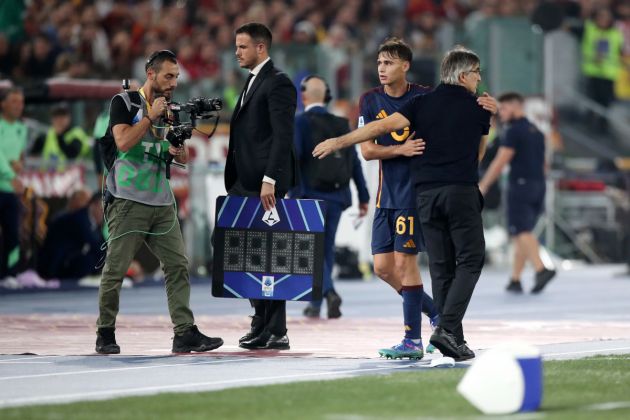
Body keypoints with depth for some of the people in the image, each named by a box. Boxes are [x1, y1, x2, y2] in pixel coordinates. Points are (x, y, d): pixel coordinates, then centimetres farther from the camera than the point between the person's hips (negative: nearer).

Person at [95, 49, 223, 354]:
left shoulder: (169, 109, 16)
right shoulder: (124, 102, -1)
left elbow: (183, 157, 18)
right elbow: (123, 142, -15)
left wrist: (179, 151, -4)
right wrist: (150, 116, -13)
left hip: (161, 203, 6)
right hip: (127, 201, -6)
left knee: (178, 265, -3)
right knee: (115, 269, -3)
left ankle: (185, 332, -6)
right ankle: (105, 333, 8)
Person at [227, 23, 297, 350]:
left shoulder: (278, 83, -8)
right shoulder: (252, 82, 21)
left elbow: (283, 136, -16)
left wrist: (270, 180, -23)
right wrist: (234, 182, 16)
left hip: (264, 184, -9)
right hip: (245, 183, 9)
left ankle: (275, 332, -4)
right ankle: (262, 326, 11)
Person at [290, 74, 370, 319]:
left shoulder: (300, 122, -4)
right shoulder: (341, 124, 10)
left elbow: (294, 158, -15)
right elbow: (354, 162, 9)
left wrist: (294, 194, -17)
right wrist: (363, 197, 12)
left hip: (312, 195, -5)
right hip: (336, 196, 5)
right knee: (326, 247, 12)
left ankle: (329, 292, -25)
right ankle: (316, 303, 15)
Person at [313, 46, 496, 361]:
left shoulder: (422, 103, 8)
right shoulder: (478, 108, 6)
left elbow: (384, 125, -4)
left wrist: (339, 142, -1)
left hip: (426, 193, 3)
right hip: (461, 191, -3)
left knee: (441, 267, 6)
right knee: (469, 261, 1)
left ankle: (453, 339, 5)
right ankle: (448, 329, -16)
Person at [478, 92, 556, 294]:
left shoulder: (514, 131, -9)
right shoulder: (537, 132, 18)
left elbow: (500, 162, -14)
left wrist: (482, 186, -9)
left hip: (520, 185, -8)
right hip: (538, 186, 8)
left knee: (521, 232, -14)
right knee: (523, 233, 12)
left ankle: (541, 269, -33)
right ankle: (515, 280, 11)